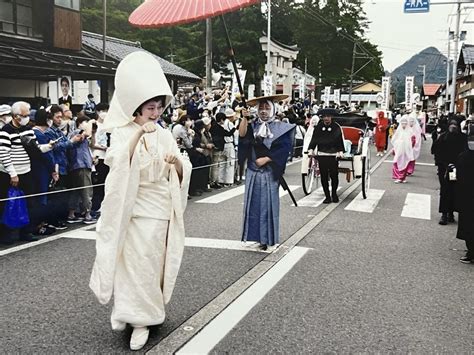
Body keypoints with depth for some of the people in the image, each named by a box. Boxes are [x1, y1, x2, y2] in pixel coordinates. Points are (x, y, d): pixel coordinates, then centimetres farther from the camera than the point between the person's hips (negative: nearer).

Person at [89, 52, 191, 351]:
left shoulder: (165, 135, 7)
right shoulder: (123, 133, -5)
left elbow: (181, 174, 5)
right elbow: (117, 162, -24)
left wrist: (177, 162, -17)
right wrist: (138, 133, -34)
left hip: (161, 208, 4)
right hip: (136, 208, -4)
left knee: (154, 261, 8)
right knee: (136, 262, -2)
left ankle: (141, 314, 22)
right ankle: (138, 318, 14)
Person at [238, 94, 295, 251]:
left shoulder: (280, 128, 0)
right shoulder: (253, 126, 7)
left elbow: (284, 149, -9)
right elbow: (242, 134, -13)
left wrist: (266, 159, -14)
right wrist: (244, 117, -24)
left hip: (270, 173, -3)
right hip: (253, 172, 3)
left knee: (268, 204, 1)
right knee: (253, 203, 5)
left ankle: (268, 238, 8)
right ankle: (256, 235, 14)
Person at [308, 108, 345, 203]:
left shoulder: (337, 127, 2)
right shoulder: (318, 127, 7)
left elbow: (341, 140, 0)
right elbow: (314, 139, 7)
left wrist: (341, 151, -14)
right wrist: (311, 149, -8)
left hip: (333, 155, -2)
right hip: (321, 154, 2)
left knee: (334, 175, -1)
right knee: (324, 176, 2)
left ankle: (334, 194, 22)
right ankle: (327, 196, 10)